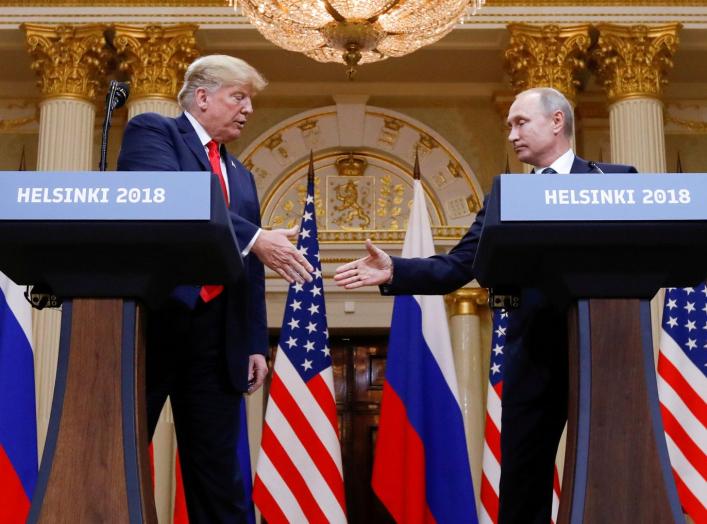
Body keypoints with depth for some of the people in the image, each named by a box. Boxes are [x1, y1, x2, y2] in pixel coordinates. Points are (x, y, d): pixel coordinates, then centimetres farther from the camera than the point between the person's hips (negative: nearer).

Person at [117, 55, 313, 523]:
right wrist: (254, 238, -22)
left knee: (217, 469, 7)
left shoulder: (241, 175, 23)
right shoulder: (152, 131, 3)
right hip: (151, 318, -6)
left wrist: (256, 343, 12)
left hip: (216, 334, 6)